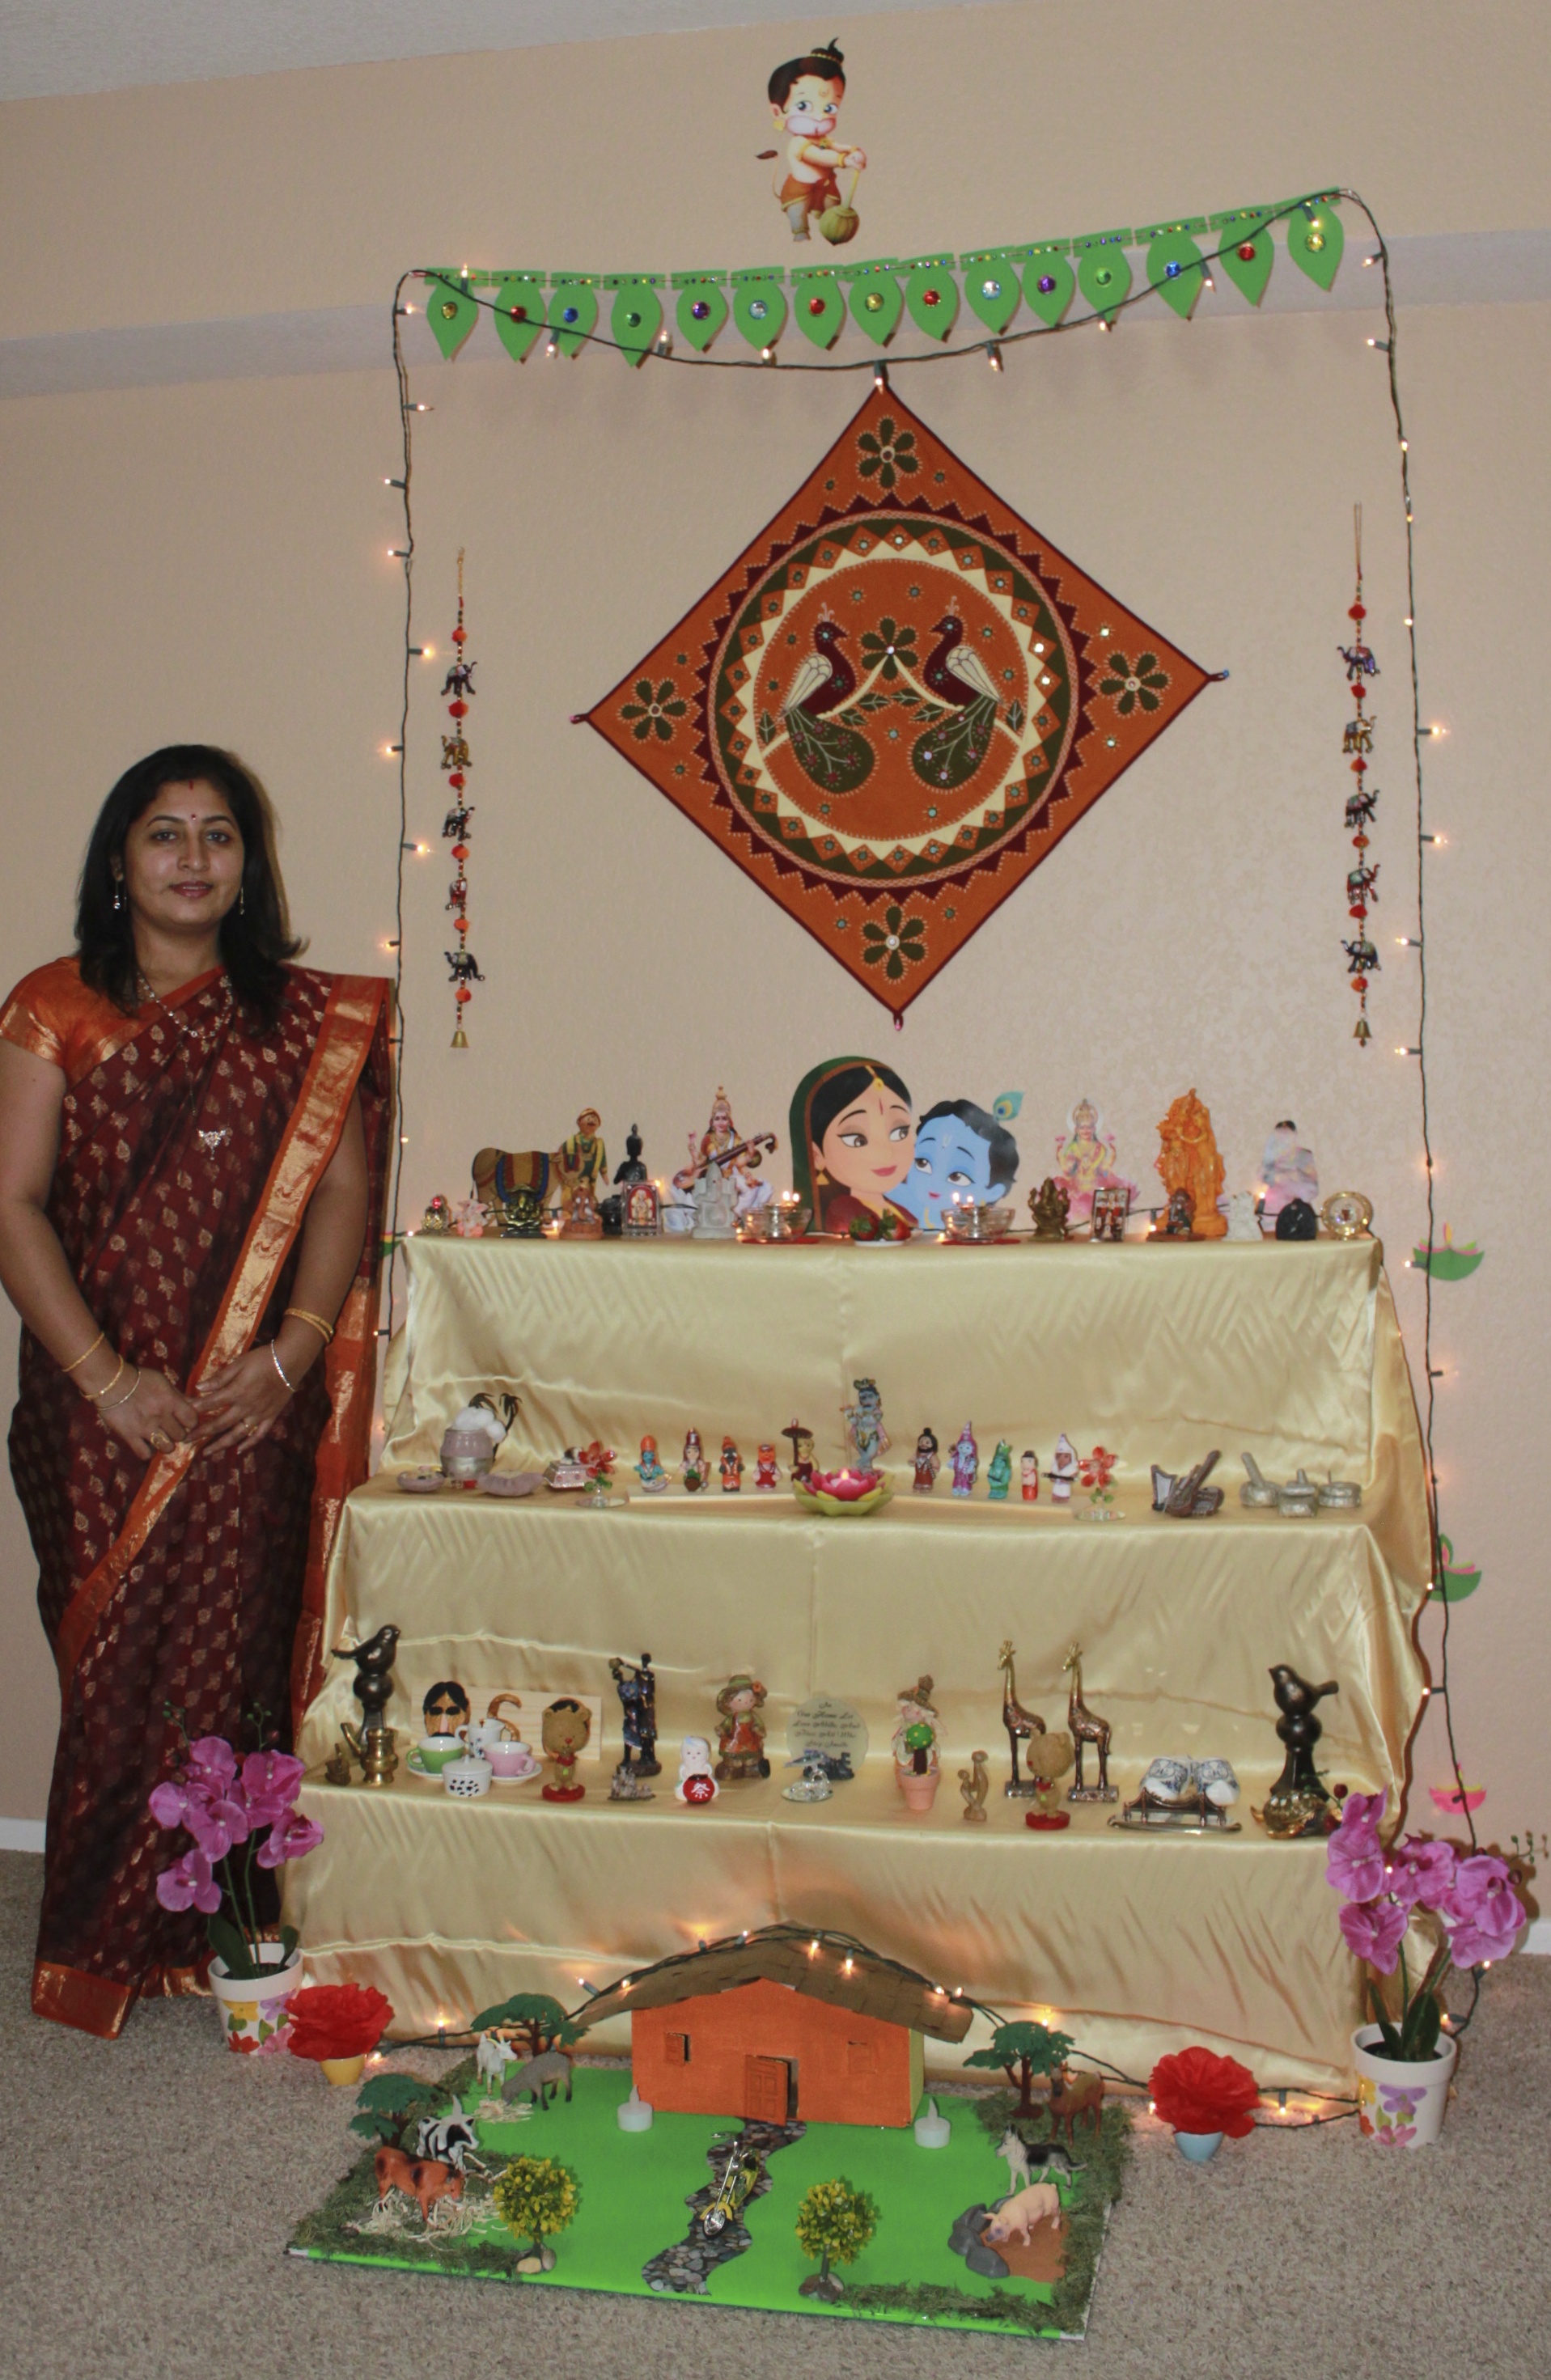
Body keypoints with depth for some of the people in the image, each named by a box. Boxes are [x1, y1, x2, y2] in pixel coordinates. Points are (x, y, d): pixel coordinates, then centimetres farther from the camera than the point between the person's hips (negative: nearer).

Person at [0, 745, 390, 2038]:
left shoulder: (306, 1018, 8)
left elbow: (344, 1188, 1)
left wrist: (291, 1351, -12)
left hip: (253, 1407, 1)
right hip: (104, 1406, -1)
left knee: (230, 1657, 2)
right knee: (115, 1662, 2)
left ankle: (210, 1927, 16)